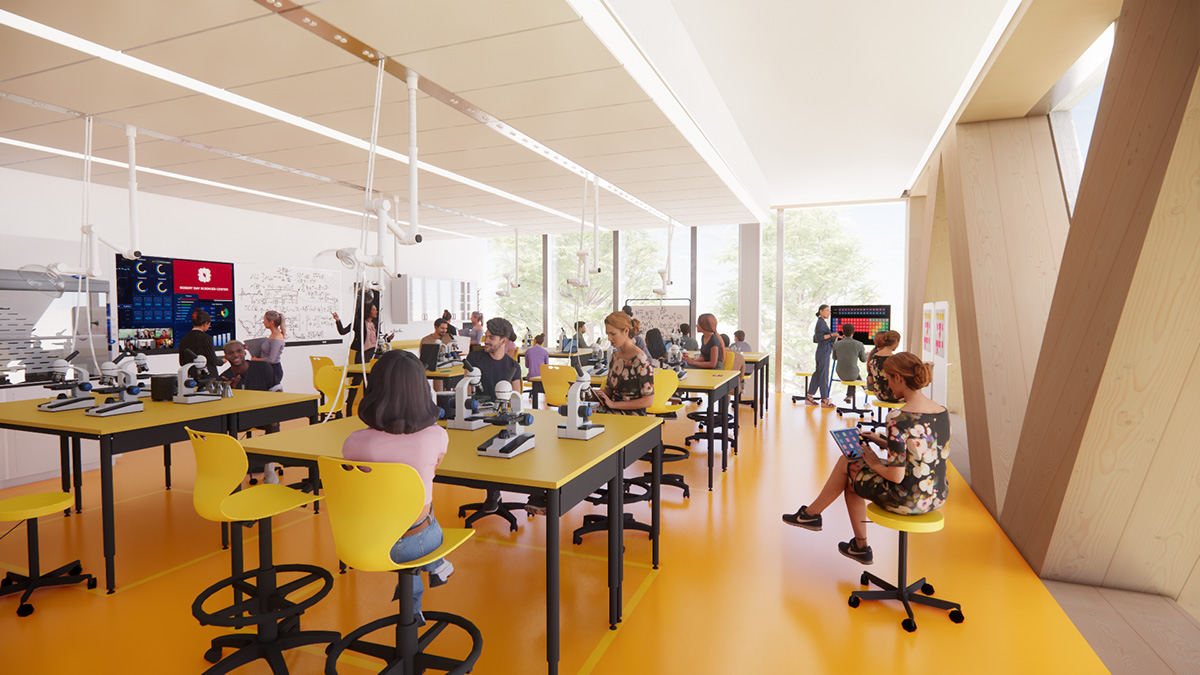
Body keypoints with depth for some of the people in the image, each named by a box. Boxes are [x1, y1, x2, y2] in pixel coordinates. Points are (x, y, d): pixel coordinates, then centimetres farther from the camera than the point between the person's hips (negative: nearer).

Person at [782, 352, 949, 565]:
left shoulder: (899, 418, -25)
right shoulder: (942, 412, 1)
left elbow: (896, 476, -24)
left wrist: (875, 464, -4)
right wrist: (883, 441, 14)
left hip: (907, 500, -8)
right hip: (937, 497, 8)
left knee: (845, 464, 14)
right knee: (851, 478, 24)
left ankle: (811, 513, 35)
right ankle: (859, 547, 38)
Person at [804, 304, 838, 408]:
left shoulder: (821, 322, 18)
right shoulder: (821, 322, -11)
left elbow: (815, 339, 20)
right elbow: (818, 337, -22)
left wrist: (831, 338, 25)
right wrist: (831, 335, -30)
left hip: (822, 352, 10)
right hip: (823, 352, -10)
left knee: (817, 374, 10)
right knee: (824, 375, -6)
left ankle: (809, 397, 14)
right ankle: (825, 400, -2)